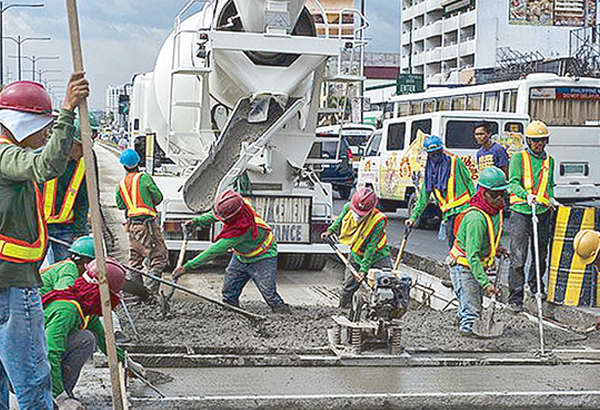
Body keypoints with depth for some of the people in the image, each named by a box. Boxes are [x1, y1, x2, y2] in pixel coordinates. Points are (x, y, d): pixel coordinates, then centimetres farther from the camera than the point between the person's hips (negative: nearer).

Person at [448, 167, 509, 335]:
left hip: (478, 266, 9)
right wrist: (486, 283, -38)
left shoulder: (496, 210, -3)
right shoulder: (476, 218, -32)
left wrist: (495, 248, 11)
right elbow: (472, 256, -34)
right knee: (472, 311, -8)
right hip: (464, 267, -9)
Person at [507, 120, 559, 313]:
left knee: (541, 255, 13)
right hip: (521, 212, -5)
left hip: (542, 212, 5)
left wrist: (551, 198, 9)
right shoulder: (519, 158, 0)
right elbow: (513, 183, -11)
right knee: (518, 257, -9)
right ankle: (515, 298, -5)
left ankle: (536, 285, 38)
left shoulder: (549, 160, 15)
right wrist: (526, 195, -28)